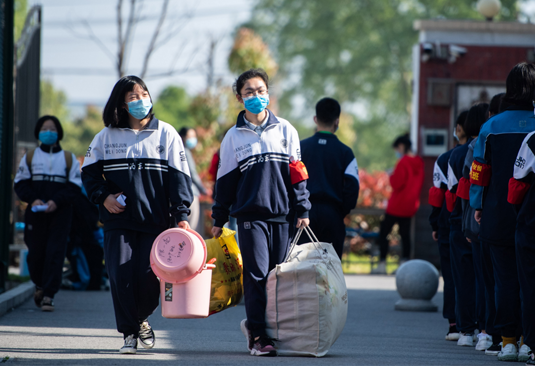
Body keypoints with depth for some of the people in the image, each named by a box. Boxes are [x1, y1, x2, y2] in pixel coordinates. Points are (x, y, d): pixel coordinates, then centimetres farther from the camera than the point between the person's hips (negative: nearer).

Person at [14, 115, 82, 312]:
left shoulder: (69, 158, 9)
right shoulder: (29, 157, 11)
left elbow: (74, 185, 3)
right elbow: (20, 183, 8)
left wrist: (56, 201, -13)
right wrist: (32, 200, -12)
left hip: (60, 213, -1)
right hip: (35, 213, 1)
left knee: (55, 253, -10)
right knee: (36, 251, 1)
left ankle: (48, 295, -12)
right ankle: (40, 285, 29)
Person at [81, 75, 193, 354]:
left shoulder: (166, 134, 6)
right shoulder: (107, 136, 8)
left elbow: (178, 176, 2)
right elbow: (89, 172, 14)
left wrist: (182, 215, -7)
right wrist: (103, 197, -4)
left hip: (155, 219, -1)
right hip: (118, 219, 1)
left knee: (149, 277, -5)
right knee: (121, 276, -8)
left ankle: (141, 319, 24)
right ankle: (129, 332, 3)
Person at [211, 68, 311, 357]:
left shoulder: (285, 130, 9)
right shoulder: (233, 136, 7)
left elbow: (297, 172, 9)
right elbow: (225, 179, 11)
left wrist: (302, 209, 4)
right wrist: (219, 218, 9)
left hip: (281, 214, 2)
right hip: (250, 215, -2)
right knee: (256, 275, -9)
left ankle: (255, 323, 17)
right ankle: (258, 334, -6)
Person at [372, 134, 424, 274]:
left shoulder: (403, 162, -17)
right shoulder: (419, 163, 8)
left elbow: (397, 184, -19)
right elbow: (420, 183, 15)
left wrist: (392, 176, -3)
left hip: (397, 205, -8)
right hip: (410, 205, 8)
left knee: (383, 232, 0)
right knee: (405, 235, 10)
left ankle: (382, 264, -4)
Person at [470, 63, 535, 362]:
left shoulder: (491, 127, -1)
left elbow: (478, 172, 1)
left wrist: (478, 206, 11)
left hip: (499, 215, 1)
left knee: (506, 278, 6)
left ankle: (508, 340, 4)